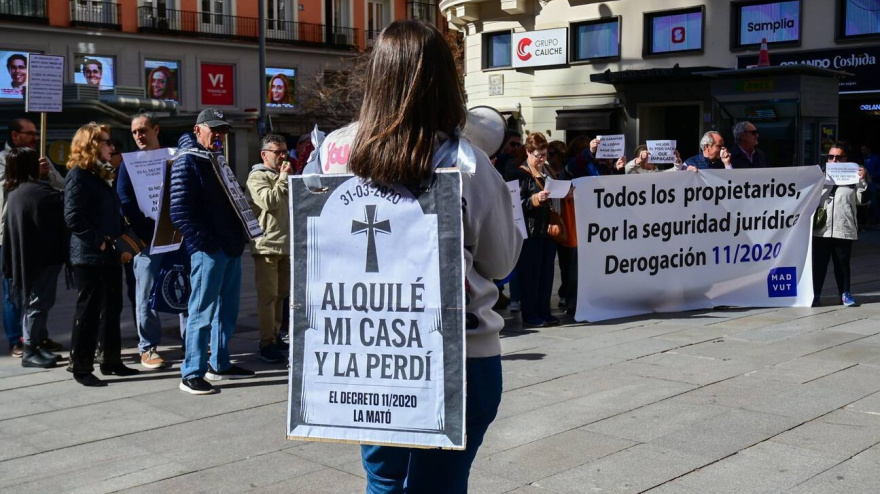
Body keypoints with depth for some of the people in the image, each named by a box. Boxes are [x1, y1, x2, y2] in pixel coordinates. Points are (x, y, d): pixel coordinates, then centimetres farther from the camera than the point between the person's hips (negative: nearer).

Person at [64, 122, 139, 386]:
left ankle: (112, 361, 22)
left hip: (110, 255, 9)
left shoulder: (102, 174, 18)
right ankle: (81, 367, 5)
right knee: (88, 311, -3)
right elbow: (73, 217, -20)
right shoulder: (78, 175, -10)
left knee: (112, 308, 12)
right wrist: (99, 242, -19)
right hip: (89, 256, -9)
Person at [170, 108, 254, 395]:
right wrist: (205, 242, -18)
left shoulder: (218, 161, 20)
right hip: (208, 250, -9)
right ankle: (192, 373, 0)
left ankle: (220, 365, 25)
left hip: (231, 246, 9)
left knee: (227, 310, 14)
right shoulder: (187, 161, -8)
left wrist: (240, 236, 13)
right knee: (202, 312, -6)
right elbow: (180, 211, -16)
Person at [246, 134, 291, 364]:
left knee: (281, 294, 13)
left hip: (286, 244, 8)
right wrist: (283, 178, -12)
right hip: (266, 245, -8)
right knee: (267, 295, -8)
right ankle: (267, 343, -5)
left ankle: (275, 335, 22)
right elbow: (269, 201, -19)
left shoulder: (284, 176, 20)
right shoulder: (257, 177, -5)